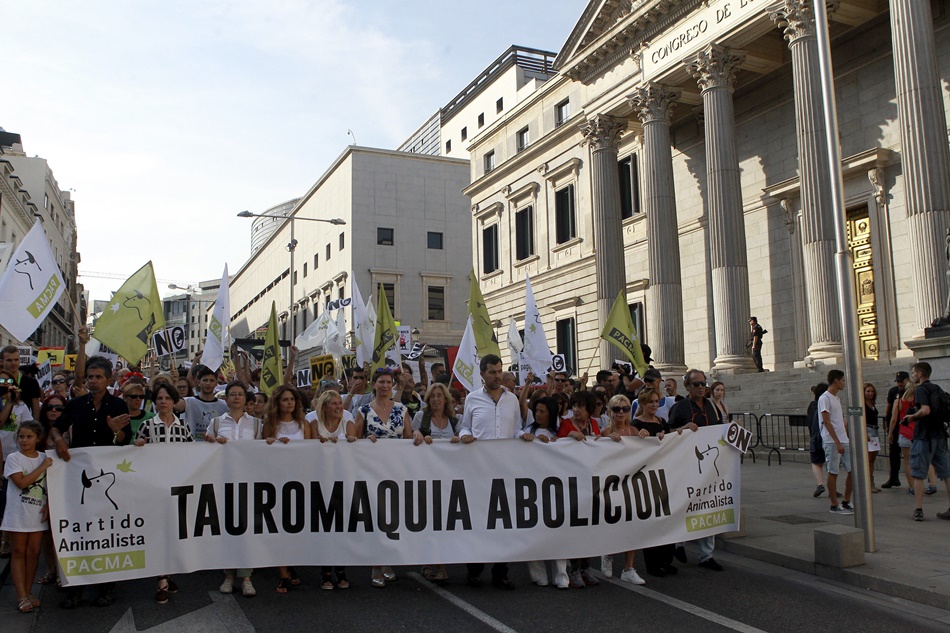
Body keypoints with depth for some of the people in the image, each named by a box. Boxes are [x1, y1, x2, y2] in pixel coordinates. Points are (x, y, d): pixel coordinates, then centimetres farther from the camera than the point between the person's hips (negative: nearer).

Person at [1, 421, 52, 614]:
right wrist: (42, 467, -17)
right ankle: (22, 596, 5)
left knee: (34, 552, 6)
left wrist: (48, 505, -3)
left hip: (38, 513, 3)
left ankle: (28, 592, 16)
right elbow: (21, 482, -19)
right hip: (18, 513, -3)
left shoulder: (44, 458, 5)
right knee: (19, 552, 3)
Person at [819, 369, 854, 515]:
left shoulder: (836, 398, 17)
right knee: (833, 473, -2)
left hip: (844, 441, 9)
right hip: (831, 442, -9)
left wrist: (848, 439, 16)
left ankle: (846, 502, 19)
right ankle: (835, 505, 6)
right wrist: (837, 443, -20)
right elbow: (827, 422, -16)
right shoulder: (825, 398, -10)